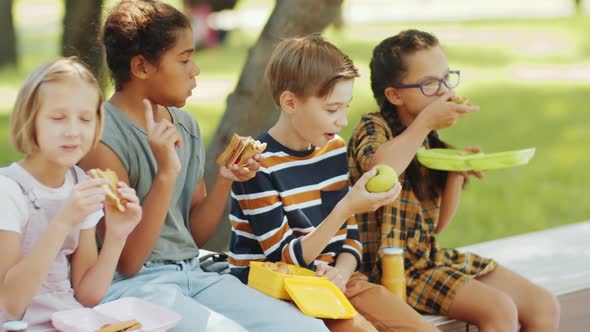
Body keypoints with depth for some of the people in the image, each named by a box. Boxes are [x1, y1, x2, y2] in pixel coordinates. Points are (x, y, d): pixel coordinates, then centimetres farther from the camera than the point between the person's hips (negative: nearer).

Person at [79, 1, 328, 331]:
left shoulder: (186, 126, 9)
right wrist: (166, 174, -22)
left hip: (192, 274, 7)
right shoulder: (103, 137, -12)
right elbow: (126, 261, -13)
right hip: (130, 284, -6)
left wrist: (224, 181, -3)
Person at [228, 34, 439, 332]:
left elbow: (350, 235, 12)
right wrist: (347, 207, -22)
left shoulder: (335, 149, 7)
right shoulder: (257, 167, -16)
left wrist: (342, 271, -11)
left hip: (331, 280, 7)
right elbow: (286, 258, -16)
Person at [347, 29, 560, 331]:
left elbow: (437, 225, 13)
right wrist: (425, 122, -23)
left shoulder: (429, 141, 12)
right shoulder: (373, 128, -9)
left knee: (544, 306, -2)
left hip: (433, 257, 8)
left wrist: (457, 173, -4)